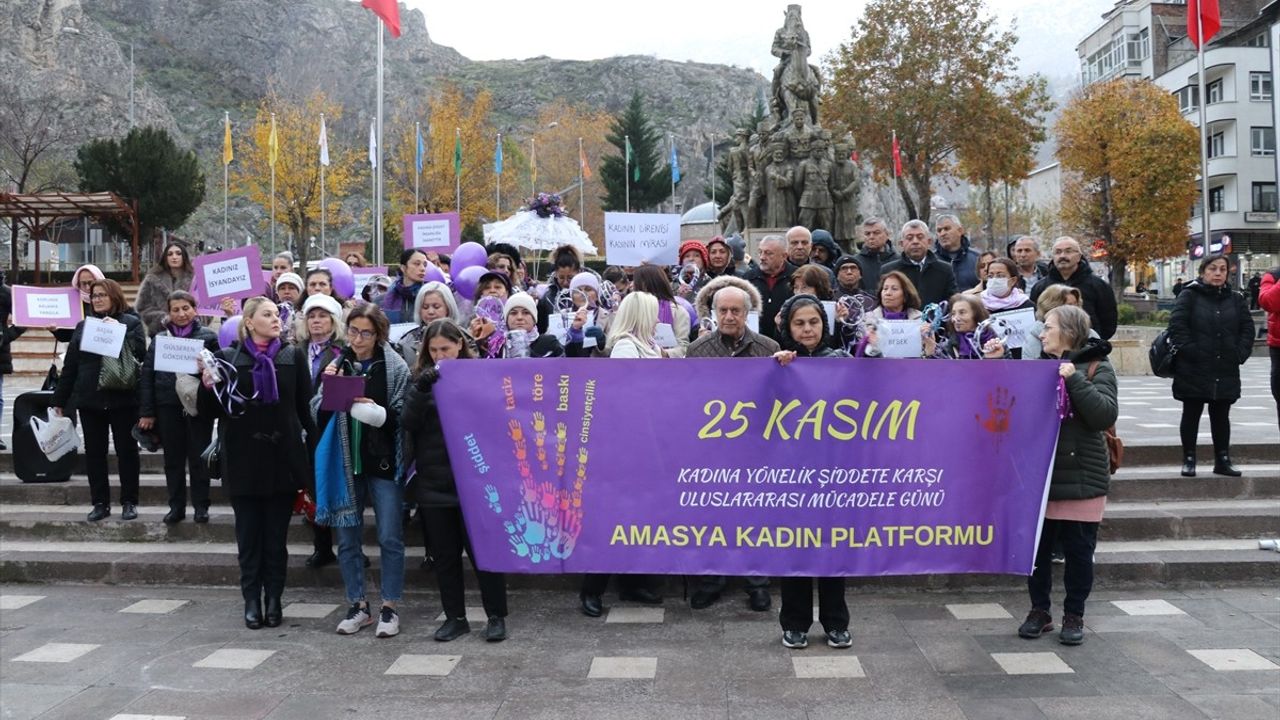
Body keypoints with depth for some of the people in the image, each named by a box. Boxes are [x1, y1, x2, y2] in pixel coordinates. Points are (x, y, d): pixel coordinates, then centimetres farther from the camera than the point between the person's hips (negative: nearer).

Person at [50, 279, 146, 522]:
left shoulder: (131, 322, 2)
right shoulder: (83, 326, 11)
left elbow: (140, 352, -12)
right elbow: (70, 365, 10)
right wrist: (59, 400, 9)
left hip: (122, 398, -3)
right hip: (89, 399, 3)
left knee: (127, 450, 4)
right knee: (94, 452, 6)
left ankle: (129, 502, 12)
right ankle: (100, 503, 14)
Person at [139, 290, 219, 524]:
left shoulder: (208, 336, 2)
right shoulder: (159, 338, 8)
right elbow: (146, 375, 6)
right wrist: (146, 412, 1)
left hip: (199, 406, -2)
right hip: (168, 407, 2)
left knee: (198, 457, 5)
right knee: (173, 458, 9)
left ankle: (201, 506, 14)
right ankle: (176, 506, 18)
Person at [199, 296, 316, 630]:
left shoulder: (293, 355, 4)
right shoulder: (228, 358, 1)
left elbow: (305, 406, 4)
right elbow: (211, 411, 2)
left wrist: (311, 446, -4)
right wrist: (208, 384, -16)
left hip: (282, 458, 1)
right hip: (243, 459, 0)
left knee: (276, 535, 8)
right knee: (249, 534, 7)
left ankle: (274, 598, 17)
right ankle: (251, 599, 17)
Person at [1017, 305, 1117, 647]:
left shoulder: (1097, 367, -3)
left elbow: (1106, 414, -15)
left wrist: (1074, 380, -21)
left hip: (1081, 477, -4)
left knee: (1078, 550, 5)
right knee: (1037, 546, 9)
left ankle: (1074, 616, 19)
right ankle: (1039, 611, 22)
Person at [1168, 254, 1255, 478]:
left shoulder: (1236, 299, 9)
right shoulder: (1189, 296, -4)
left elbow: (1247, 329, 8)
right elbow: (1177, 326, -10)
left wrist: (1240, 354, -4)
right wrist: (1189, 351, -17)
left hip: (1226, 371, 4)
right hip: (1194, 371, -4)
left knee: (1221, 416, 11)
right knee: (1191, 415, 5)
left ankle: (1222, 460, 20)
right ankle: (1189, 460, 13)